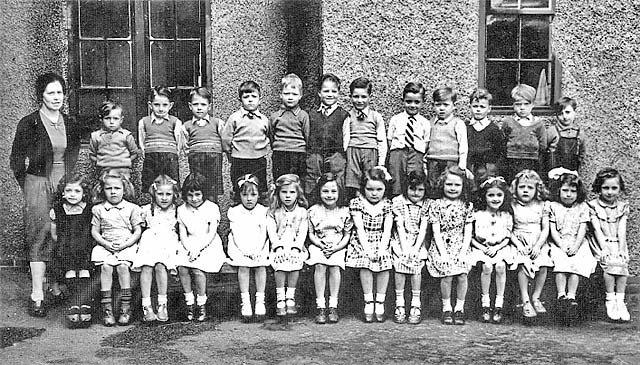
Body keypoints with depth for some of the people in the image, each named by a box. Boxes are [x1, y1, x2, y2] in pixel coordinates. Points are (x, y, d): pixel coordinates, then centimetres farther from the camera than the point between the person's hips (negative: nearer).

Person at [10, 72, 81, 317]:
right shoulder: (29, 124, -3)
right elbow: (16, 160, 1)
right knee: (40, 237, -7)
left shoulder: (70, 125, 11)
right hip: (38, 185, -4)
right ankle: (37, 297, -4)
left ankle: (58, 287, 14)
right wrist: (28, 187, -2)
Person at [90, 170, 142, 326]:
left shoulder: (132, 208, 5)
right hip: (105, 246, 2)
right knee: (105, 266, -25)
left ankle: (125, 306, -21)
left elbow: (137, 231, 4)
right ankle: (107, 308, -23)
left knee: (122, 266, -28)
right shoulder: (98, 209, 9)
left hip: (126, 246, -1)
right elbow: (94, 231, 10)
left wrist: (124, 244, -10)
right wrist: (106, 243, -7)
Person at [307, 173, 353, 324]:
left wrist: (336, 248, -12)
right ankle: (320, 307, -23)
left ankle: (333, 306, -19)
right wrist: (321, 245, -12)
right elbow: (311, 234, 5)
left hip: (338, 248, 0)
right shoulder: (313, 211, 1)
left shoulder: (344, 211, 1)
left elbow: (347, 235, 4)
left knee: (335, 266, -28)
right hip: (318, 247, 0)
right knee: (320, 266, -28)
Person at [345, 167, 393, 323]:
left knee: (384, 259, -20)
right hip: (362, 241, -1)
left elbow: (387, 229, -5)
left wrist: (382, 249, -19)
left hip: (381, 242, 1)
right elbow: (360, 228, -9)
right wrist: (367, 248, -20)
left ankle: (380, 303, -8)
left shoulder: (387, 205, 2)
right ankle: (368, 302, -11)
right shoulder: (356, 203, -1)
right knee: (365, 261, -22)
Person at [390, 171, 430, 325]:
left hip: (417, 242, 1)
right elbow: (400, 226, -6)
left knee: (416, 267, -16)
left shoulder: (427, 205, 1)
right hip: (400, 241, 0)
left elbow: (423, 229, -4)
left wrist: (416, 248, -14)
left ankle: (416, 305, -6)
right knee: (399, 265, -18)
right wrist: (404, 247, -14)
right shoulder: (398, 202, -2)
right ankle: (399, 304, -9)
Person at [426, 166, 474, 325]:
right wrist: (443, 253, -13)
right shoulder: (436, 205, -1)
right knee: (447, 276, -17)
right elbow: (436, 231, -5)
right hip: (441, 246, -2)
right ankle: (446, 308, 2)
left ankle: (459, 308, 4)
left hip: (461, 246, 2)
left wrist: (463, 252, -9)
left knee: (462, 276, -14)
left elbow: (468, 232, 3)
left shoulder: (467, 206, 5)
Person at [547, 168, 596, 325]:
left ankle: (571, 297, -32)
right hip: (559, 244, -1)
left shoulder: (583, 207, 7)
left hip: (577, 244, 1)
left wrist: (576, 246, -13)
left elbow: (582, 229, 1)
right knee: (560, 264, -28)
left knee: (577, 265, -25)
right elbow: (553, 230, -2)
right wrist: (562, 247, -14)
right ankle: (561, 296, -36)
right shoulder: (553, 207, 4)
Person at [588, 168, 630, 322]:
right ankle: (610, 301, -19)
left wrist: (621, 250, -12)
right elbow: (597, 229, -8)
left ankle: (620, 301, -20)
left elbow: (622, 230, 0)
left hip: (618, 243, 3)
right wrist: (604, 249, -18)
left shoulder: (623, 206, 9)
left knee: (622, 263, -25)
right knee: (610, 263, -29)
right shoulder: (593, 206, 0)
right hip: (601, 243, -3)